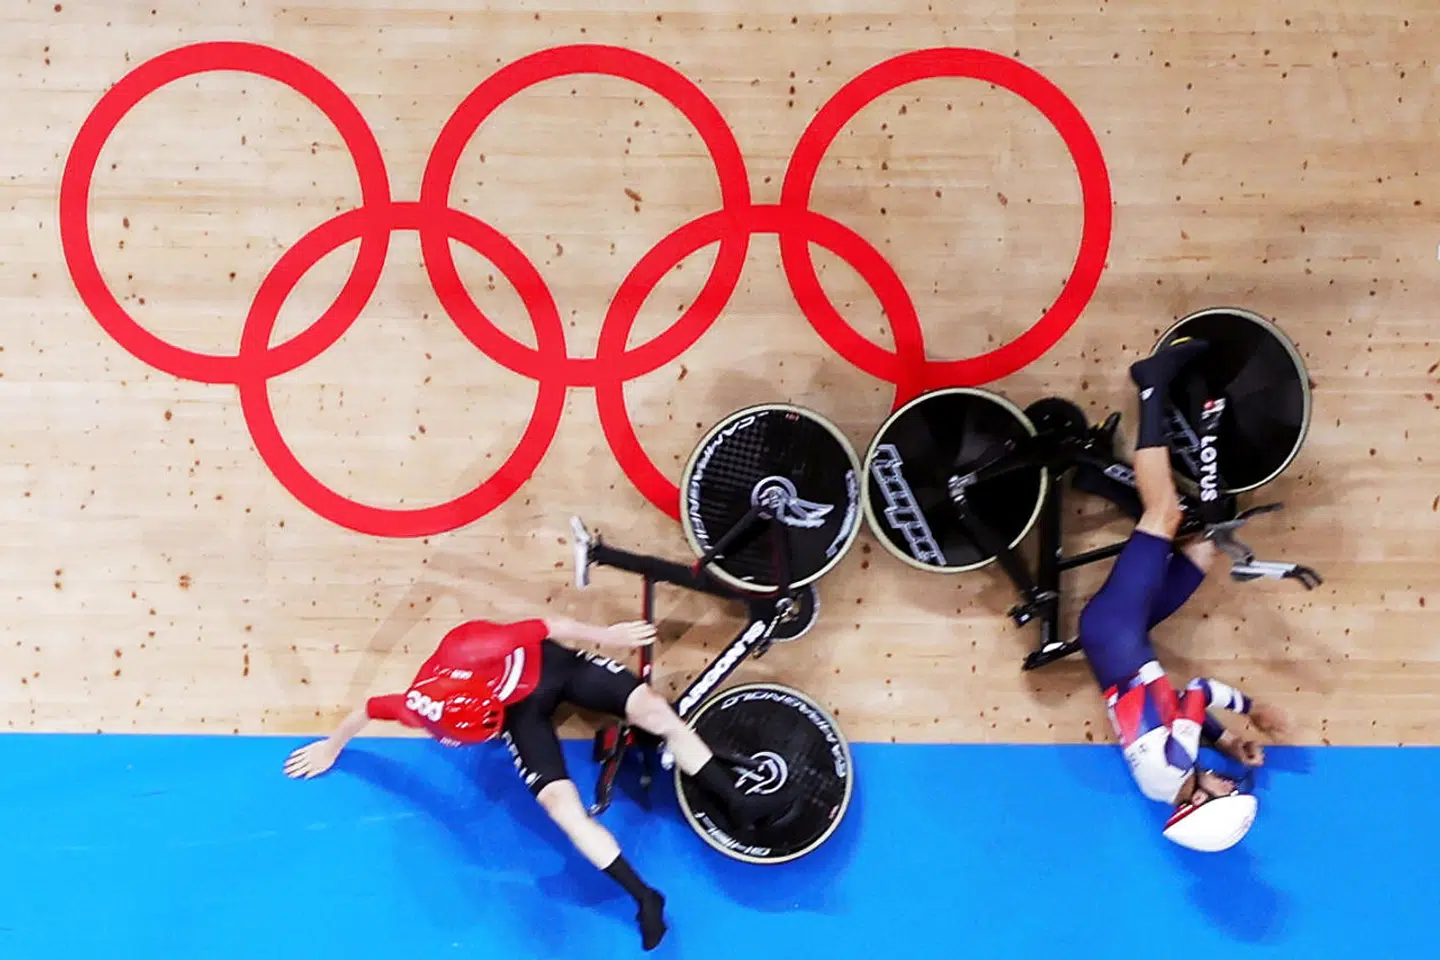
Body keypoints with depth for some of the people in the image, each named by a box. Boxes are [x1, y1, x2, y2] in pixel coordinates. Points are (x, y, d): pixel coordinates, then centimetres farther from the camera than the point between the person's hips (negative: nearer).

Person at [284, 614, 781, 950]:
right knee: (560, 802, -16)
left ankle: (736, 800, -2)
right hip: (520, 711, 1)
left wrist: (606, 635, -13)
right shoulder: (420, 706, -30)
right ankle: (644, 898, -7)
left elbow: (552, 626, -26)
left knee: (653, 709, -16)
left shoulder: (471, 649, -42)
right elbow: (366, 710, -8)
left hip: (550, 664, -1)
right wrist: (331, 748, 9)